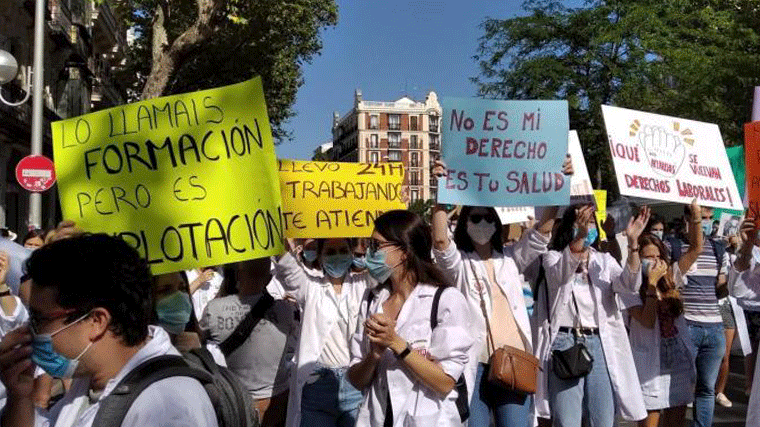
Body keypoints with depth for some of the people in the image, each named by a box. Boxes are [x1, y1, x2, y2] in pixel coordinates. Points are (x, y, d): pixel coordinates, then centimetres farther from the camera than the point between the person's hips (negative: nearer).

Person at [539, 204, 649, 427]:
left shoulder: (605, 261, 15)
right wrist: (579, 236, -36)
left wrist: (632, 242, -18)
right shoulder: (554, 257, 5)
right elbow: (561, 275, -20)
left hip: (600, 344, 3)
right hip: (565, 342, -3)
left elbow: (629, 285, -4)